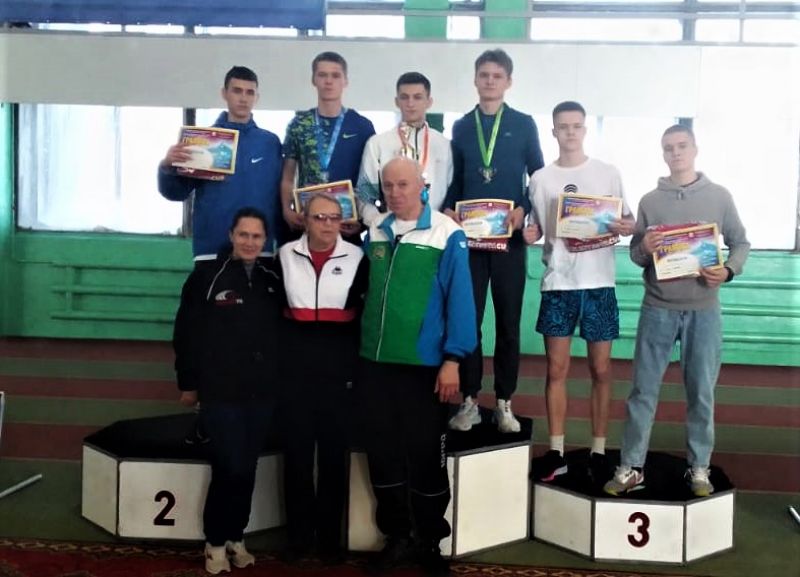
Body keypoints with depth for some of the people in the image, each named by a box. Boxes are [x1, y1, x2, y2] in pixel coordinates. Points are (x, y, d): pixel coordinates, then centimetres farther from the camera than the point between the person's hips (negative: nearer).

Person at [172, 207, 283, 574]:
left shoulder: (274, 279, 6)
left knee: (247, 469, 11)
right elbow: (186, 333, -2)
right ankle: (216, 542, 13)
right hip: (220, 391, -4)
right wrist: (187, 383, -1)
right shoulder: (208, 276, -4)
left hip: (262, 392, 4)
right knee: (229, 468, -6)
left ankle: (236, 537, 27)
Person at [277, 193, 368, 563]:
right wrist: (278, 351, 5)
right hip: (296, 362, 1)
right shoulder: (286, 255, 3)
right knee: (296, 449, 6)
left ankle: (329, 535, 16)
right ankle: (298, 534, 18)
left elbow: (367, 308, 2)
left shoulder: (356, 258, -2)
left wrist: (360, 362, -3)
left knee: (334, 451, 6)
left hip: (338, 362, -1)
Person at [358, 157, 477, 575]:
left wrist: (452, 359, -14)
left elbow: (459, 299, -10)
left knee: (426, 456, 7)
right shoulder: (374, 233, 8)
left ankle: (430, 542, 24)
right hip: (374, 361, 5)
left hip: (424, 364, -5)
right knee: (382, 453, 12)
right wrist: (364, 345, 12)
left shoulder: (447, 234, -8)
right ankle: (396, 536, 28)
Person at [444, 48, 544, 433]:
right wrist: (447, 210, -7)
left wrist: (523, 209, -12)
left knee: (508, 323, 5)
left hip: (509, 237, -1)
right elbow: (455, 180, 11)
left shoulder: (524, 125, 6)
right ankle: (470, 400, 13)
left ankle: (504, 402, 14)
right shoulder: (461, 127, 11)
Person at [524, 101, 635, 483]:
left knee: (601, 370, 5)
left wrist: (627, 227, -14)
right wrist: (530, 234, -12)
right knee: (556, 370, 4)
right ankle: (556, 451, 12)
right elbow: (537, 227, 11)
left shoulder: (608, 173, 5)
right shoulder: (540, 179, 7)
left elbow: (627, 219, 8)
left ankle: (598, 451, 15)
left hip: (599, 283, 0)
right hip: (557, 283, 1)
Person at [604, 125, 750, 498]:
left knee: (701, 392, 7)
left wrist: (728, 270, -11)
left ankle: (699, 468, 20)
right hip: (657, 309, 0)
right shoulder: (649, 200, 5)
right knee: (643, 390, 4)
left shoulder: (719, 196, 4)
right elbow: (635, 255, 7)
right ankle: (630, 467, 12)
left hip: (703, 310, 0)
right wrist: (644, 248, -15)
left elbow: (741, 243, 7)